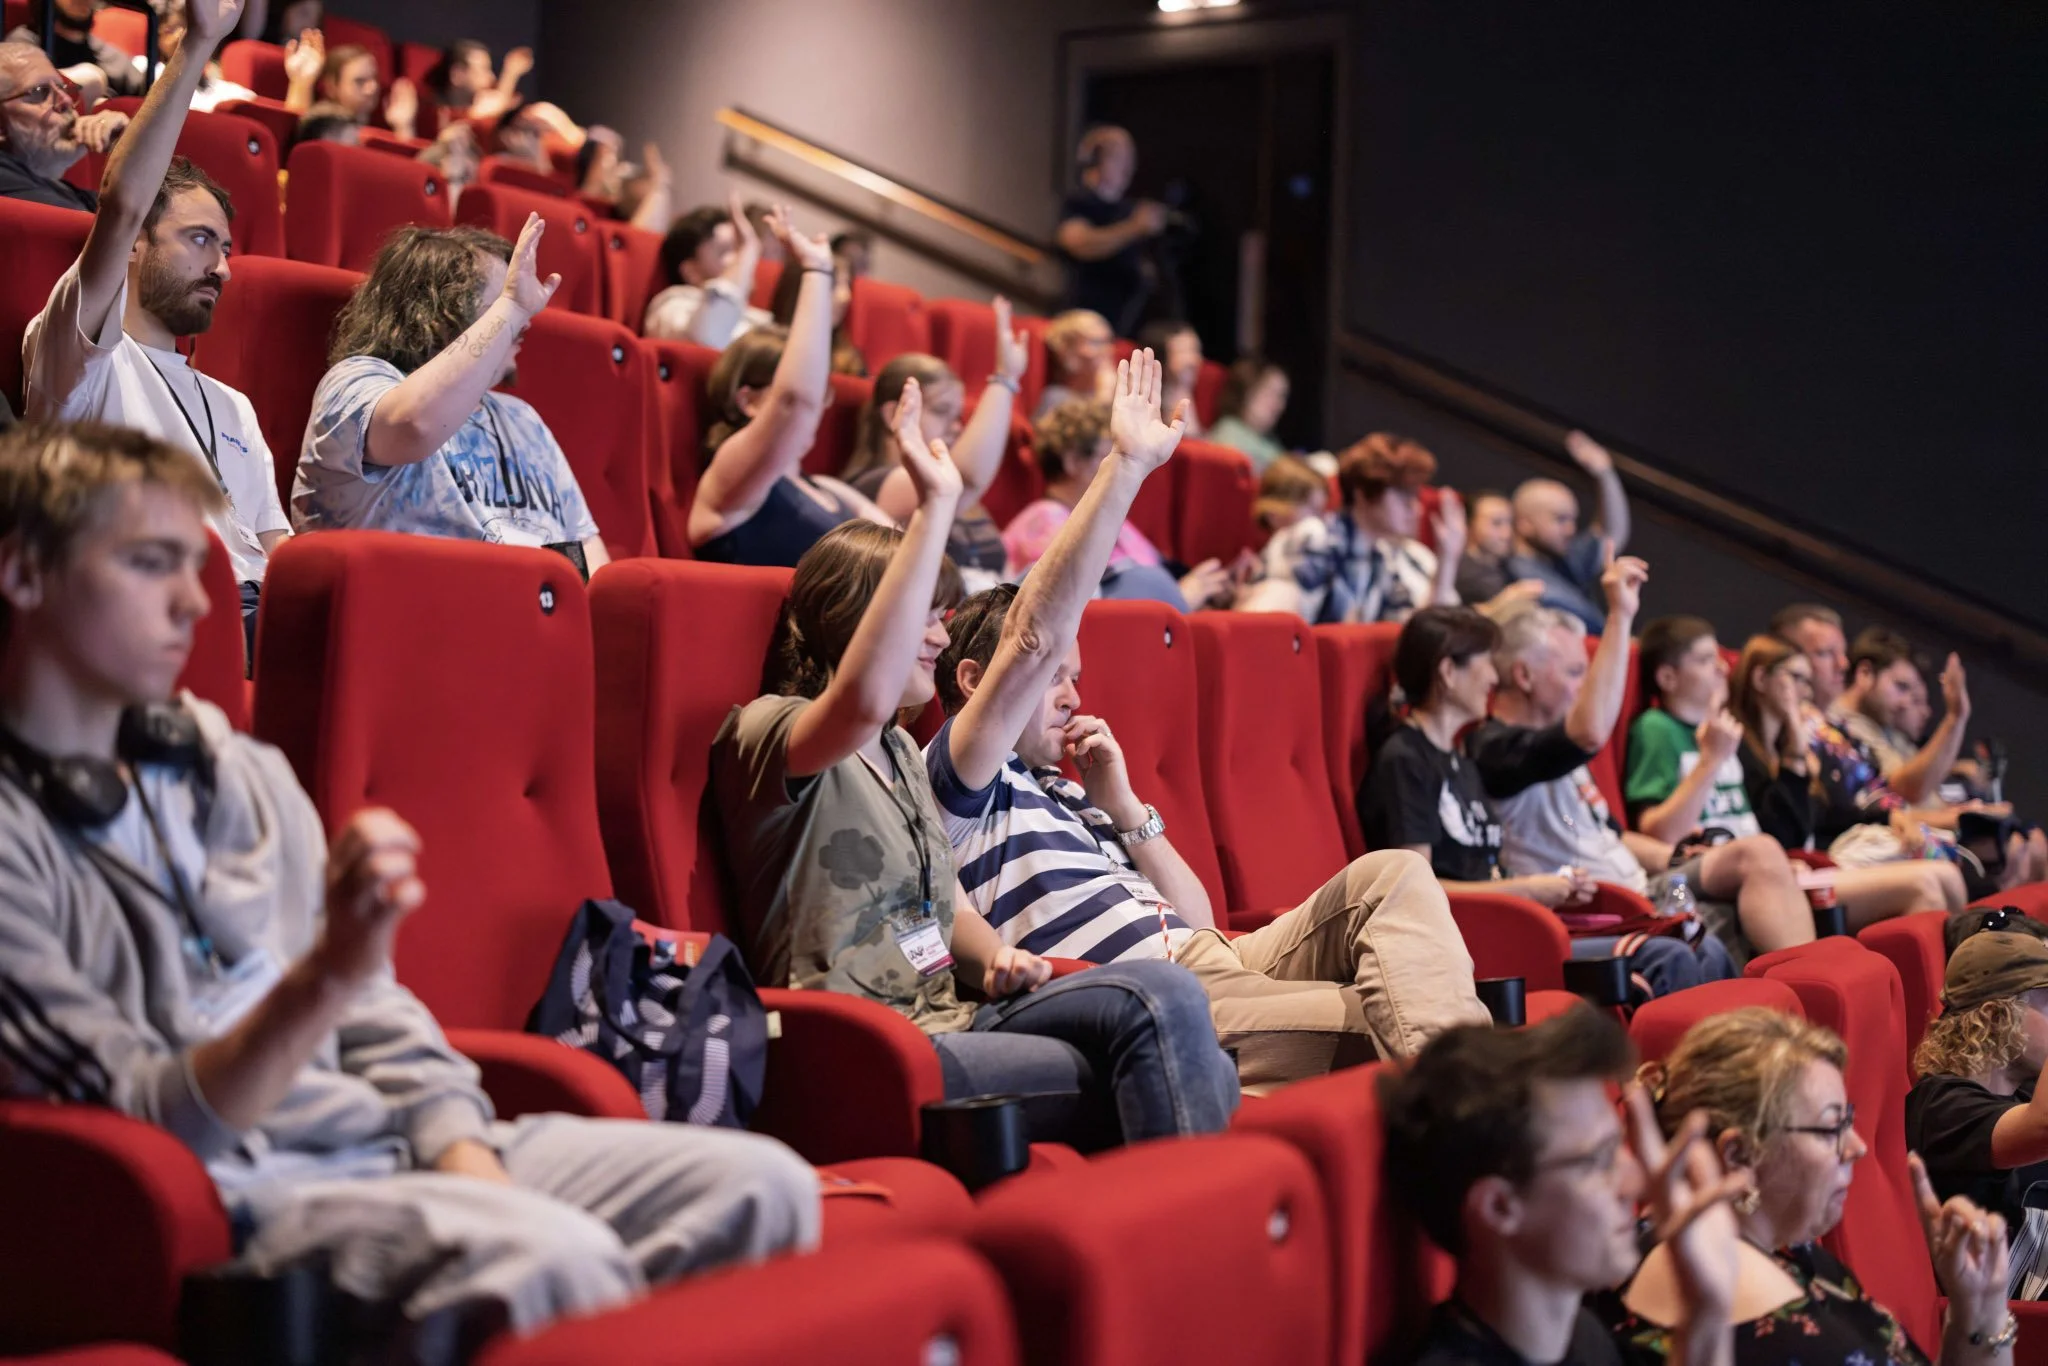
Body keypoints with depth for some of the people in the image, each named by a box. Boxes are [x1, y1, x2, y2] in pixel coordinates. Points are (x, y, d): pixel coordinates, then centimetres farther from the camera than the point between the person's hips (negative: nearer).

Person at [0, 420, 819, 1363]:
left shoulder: (232, 767, 15)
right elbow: (146, 1127, -14)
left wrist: (471, 1163, 0)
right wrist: (328, 975, -28)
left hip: (396, 1145, 8)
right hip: (228, 1205, -7)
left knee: (758, 1183, -8)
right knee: (551, 1256, -35)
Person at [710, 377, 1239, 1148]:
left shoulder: (902, 754, 23)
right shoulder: (767, 735, -6)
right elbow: (864, 698, -30)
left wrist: (997, 959, 4)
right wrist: (935, 506, -31)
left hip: (951, 1018, 8)